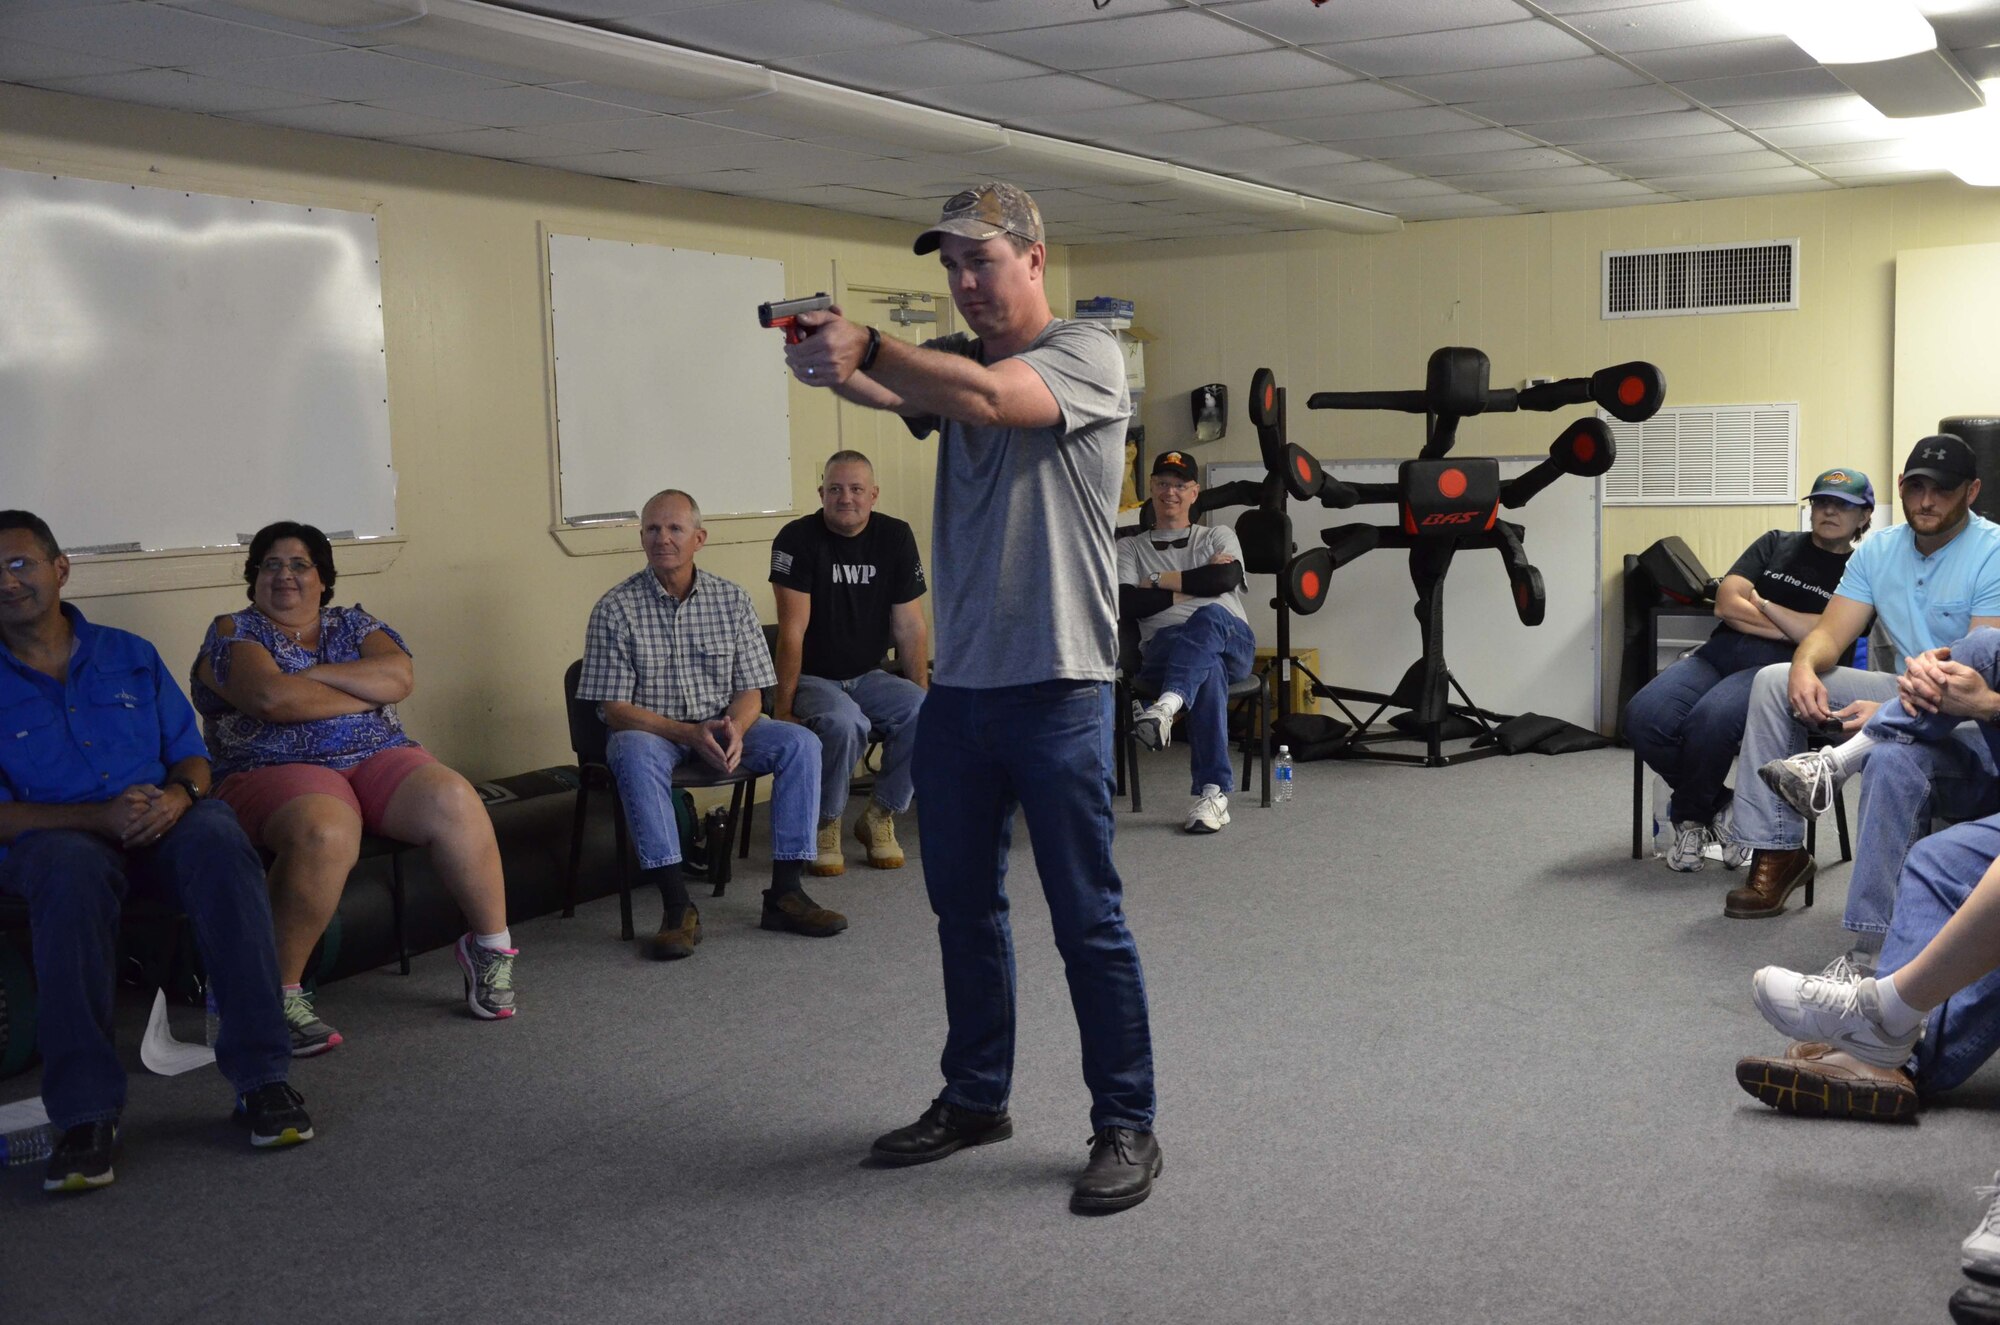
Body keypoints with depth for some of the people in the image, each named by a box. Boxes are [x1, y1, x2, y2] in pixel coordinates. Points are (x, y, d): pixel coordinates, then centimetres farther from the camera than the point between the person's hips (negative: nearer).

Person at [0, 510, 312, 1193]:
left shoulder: (130, 656, 18)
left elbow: (192, 754, 15)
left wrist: (178, 794, -10)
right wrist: (102, 816, -18)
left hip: (160, 824, 2)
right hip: (55, 837, -2)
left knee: (219, 842, -34)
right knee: (72, 869, -40)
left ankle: (260, 1076, -34)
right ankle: (85, 1112, -40)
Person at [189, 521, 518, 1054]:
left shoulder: (353, 624, 20)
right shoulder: (232, 634, 8)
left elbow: (399, 676, -1)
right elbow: (271, 697, -13)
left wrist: (314, 674, -7)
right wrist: (368, 692, -3)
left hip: (378, 760, 4)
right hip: (277, 772, -4)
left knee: (452, 800, -28)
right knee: (326, 833, -40)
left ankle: (491, 946, -10)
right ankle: (280, 992, -26)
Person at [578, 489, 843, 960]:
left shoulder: (731, 600, 1)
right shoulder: (616, 608, -8)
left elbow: (751, 691, 2)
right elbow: (614, 709, -11)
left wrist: (734, 728, -22)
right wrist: (688, 733, -24)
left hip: (721, 728, 3)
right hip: (649, 731, -3)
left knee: (800, 742, -21)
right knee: (635, 753, -38)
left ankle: (785, 893, -19)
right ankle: (678, 907, -37)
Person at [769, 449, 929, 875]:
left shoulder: (895, 538, 1)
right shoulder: (798, 540, -11)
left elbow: (910, 626, 2)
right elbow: (792, 631, -16)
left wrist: (922, 694, -4)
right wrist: (782, 708, -19)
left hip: (867, 676, 4)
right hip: (811, 678, -4)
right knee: (843, 722, -35)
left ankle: (880, 817, -2)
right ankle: (824, 824, -9)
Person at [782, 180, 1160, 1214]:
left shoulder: (1085, 356, -5)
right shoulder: (950, 360, 14)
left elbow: (988, 399, -24)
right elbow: (890, 391, -9)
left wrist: (864, 344, -21)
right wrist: (834, 367, -31)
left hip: (1054, 687, -7)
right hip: (956, 684, 7)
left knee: (1087, 919, 0)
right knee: (963, 906, 16)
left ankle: (1125, 1126, 13)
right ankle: (974, 1099, 32)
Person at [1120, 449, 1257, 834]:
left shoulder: (1218, 537, 23)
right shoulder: (1130, 548, 22)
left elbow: (1226, 577, -1)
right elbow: (1125, 604, 2)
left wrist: (1160, 581, 2)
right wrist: (1190, 587, -2)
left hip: (1231, 639, 0)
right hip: (1164, 646, 0)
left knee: (1209, 616, -40)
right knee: (1209, 669, -40)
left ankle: (1167, 705, -64)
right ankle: (1214, 792, -51)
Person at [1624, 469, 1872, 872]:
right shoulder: (1776, 544, 21)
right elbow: (1726, 604, 8)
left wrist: (1761, 603, 1)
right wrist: (1799, 628, 1)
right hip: (1723, 652, 4)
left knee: (1711, 719, -37)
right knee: (1644, 716, -26)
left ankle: (1691, 816, -7)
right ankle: (1718, 807, -2)